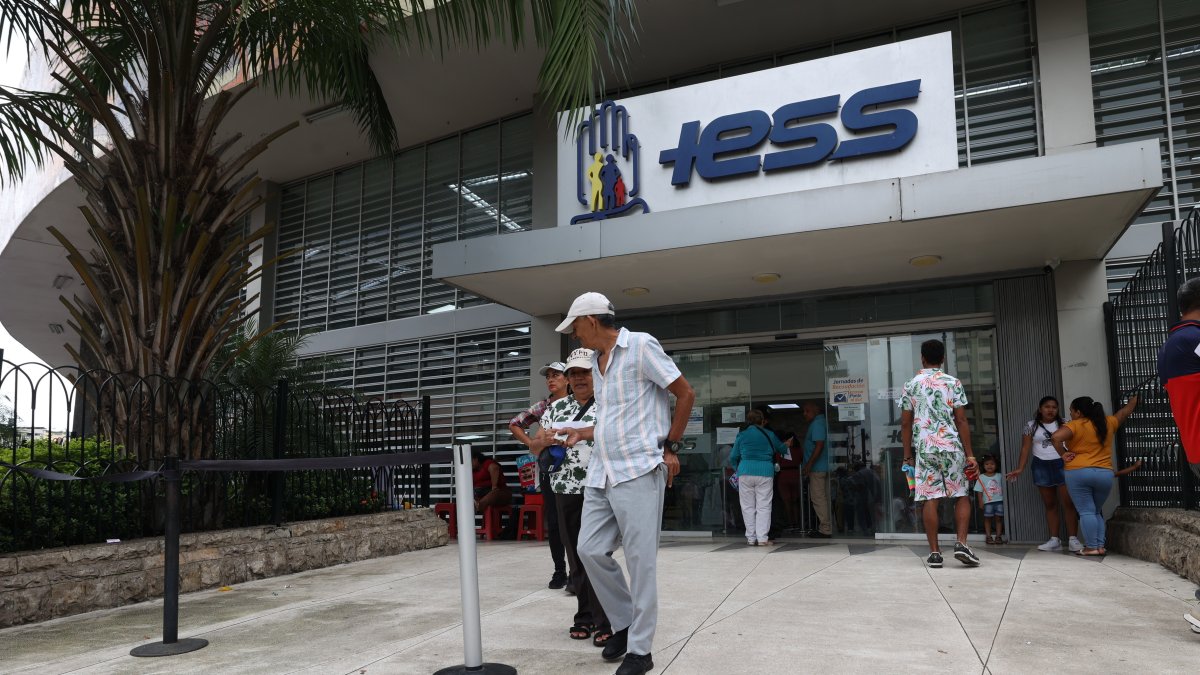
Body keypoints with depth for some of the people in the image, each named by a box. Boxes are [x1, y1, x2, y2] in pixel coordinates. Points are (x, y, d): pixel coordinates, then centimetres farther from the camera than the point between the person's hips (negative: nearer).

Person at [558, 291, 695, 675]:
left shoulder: (641, 346, -7)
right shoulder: (597, 363, 16)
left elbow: (686, 394, -5)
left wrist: (670, 447, -4)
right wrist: (585, 434, 13)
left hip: (638, 471, -8)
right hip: (601, 473, 8)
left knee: (640, 561, -2)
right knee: (590, 550, 6)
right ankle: (624, 622, 25)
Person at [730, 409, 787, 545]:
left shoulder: (741, 435, 9)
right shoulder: (769, 435, 9)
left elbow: (733, 457, 12)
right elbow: (782, 449, 25)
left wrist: (737, 469, 31)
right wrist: (787, 445, 49)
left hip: (745, 472, 1)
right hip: (765, 472, 0)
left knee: (748, 507, 7)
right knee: (763, 506, 1)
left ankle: (751, 538, 6)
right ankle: (762, 538, -5)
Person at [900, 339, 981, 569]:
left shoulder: (911, 385, 6)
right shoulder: (953, 383, 2)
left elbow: (905, 423, 5)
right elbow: (961, 421, -2)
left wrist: (907, 454, 12)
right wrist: (969, 454, 2)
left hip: (924, 448, 1)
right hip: (952, 446, -1)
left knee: (930, 499, 1)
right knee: (961, 496, 11)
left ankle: (934, 552, 1)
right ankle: (961, 543, -5)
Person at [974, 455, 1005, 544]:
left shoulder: (999, 476, 8)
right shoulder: (981, 477, 2)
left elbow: (1003, 488, 10)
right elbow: (979, 491, 0)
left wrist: (1005, 499, 3)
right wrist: (981, 502, -6)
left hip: (999, 501, 2)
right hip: (988, 502, -2)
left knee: (999, 518, 3)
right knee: (988, 519, 1)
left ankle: (998, 536, 10)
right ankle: (989, 536, 6)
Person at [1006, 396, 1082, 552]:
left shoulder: (1064, 424, 4)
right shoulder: (1031, 425, 6)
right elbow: (1025, 448, 3)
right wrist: (1020, 469, -5)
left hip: (1062, 465, -1)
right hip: (1042, 467, 1)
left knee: (1068, 502, -6)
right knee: (1049, 504, 6)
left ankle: (1073, 539, -1)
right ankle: (1054, 540, 9)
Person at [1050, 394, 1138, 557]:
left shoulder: (1075, 426, -6)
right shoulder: (1108, 422, 10)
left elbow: (1056, 437, -23)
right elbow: (1125, 411, 28)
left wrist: (1063, 454, -8)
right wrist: (1134, 398, 47)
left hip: (1078, 473, -5)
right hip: (1105, 474, 5)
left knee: (1086, 512, -1)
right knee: (1097, 511, 17)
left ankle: (1091, 547, -3)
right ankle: (1100, 546, 11)